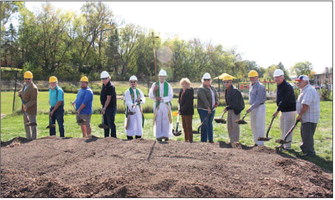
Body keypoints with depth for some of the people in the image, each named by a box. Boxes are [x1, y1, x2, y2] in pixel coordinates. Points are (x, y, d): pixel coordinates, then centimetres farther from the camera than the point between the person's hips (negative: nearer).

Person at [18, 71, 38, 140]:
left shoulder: (33, 88, -20)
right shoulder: (25, 85, 7)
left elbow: (33, 100, -22)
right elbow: (22, 92, 24)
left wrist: (26, 106, -33)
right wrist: (20, 93, 0)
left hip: (31, 109, -10)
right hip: (25, 108, 10)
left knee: (32, 123, -6)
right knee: (26, 123, 18)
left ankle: (34, 138, -1)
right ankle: (28, 138, 29)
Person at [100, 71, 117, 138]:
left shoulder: (110, 86, -16)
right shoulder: (103, 85, 13)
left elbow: (108, 98, -21)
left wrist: (104, 108, -24)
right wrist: (103, 108, 15)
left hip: (110, 108, -9)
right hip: (105, 107, 9)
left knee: (111, 123, -7)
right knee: (105, 124, 14)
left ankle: (113, 137, -2)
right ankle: (106, 137, 23)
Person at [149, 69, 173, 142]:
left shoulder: (168, 85, 6)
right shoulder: (154, 85, 8)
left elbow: (170, 97, -1)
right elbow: (150, 96, 2)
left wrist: (162, 99, -12)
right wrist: (154, 90, -17)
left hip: (166, 105, 0)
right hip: (157, 105, 0)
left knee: (166, 121, -4)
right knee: (158, 121, -3)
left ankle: (166, 136, 2)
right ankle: (159, 136, 2)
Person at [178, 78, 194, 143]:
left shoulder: (190, 91, -14)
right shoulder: (181, 91, 11)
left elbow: (188, 103, -19)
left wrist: (182, 110, -18)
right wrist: (180, 109, 13)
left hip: (188, 112, -8)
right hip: (183, 112, 8)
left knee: (188, 127, -3)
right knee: (184, 127, 13)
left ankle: (190, 140, 4)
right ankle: (186, 139, 22)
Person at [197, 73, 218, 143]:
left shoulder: (212, 88, 16)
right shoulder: (201, 89, -10)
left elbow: (216, 96, 11)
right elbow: (204, 99, -22)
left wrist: (217, 102, -10)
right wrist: (208, 107, -31)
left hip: (212, 109, 7)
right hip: (204, 110, -7)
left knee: (210, 124, 14)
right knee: (205, 125, -7)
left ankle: (210, 139, 23)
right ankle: (204, 140, 0)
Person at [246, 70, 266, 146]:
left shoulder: (260, 86, -14)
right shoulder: (251, 85, 13)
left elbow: (258, 100, -20)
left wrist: (251, 108, -23)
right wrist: (251, 107, 12)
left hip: (259, 107, -9)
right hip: (253, 107, 9)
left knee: (259, 126, -7)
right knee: (253, 126, 13)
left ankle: (260, 143, -3)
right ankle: (256, 142, 22)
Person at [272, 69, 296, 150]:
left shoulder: (287, 86, -20)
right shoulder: (278, 86, 10)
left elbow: (284, 101, -25)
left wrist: (277, 111, -25)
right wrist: (279, 109, 6)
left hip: (289, 110, -10)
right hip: (283, 110, 10)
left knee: (287, 129, -7)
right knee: (282, 128, 16)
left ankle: (287, 147, -1)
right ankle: (283, 144, 27)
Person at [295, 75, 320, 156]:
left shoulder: (309, 91, -20)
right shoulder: (305, 90, 17)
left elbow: (305, 105, -26)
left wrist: (300, 115, -18)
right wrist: (300, 115, 18)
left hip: (310, 118, -11)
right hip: (306, 117, 11)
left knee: (307, 135, -5)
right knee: (304, 134, 19)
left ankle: (309, 152, 3)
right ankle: (304, 149, 32)